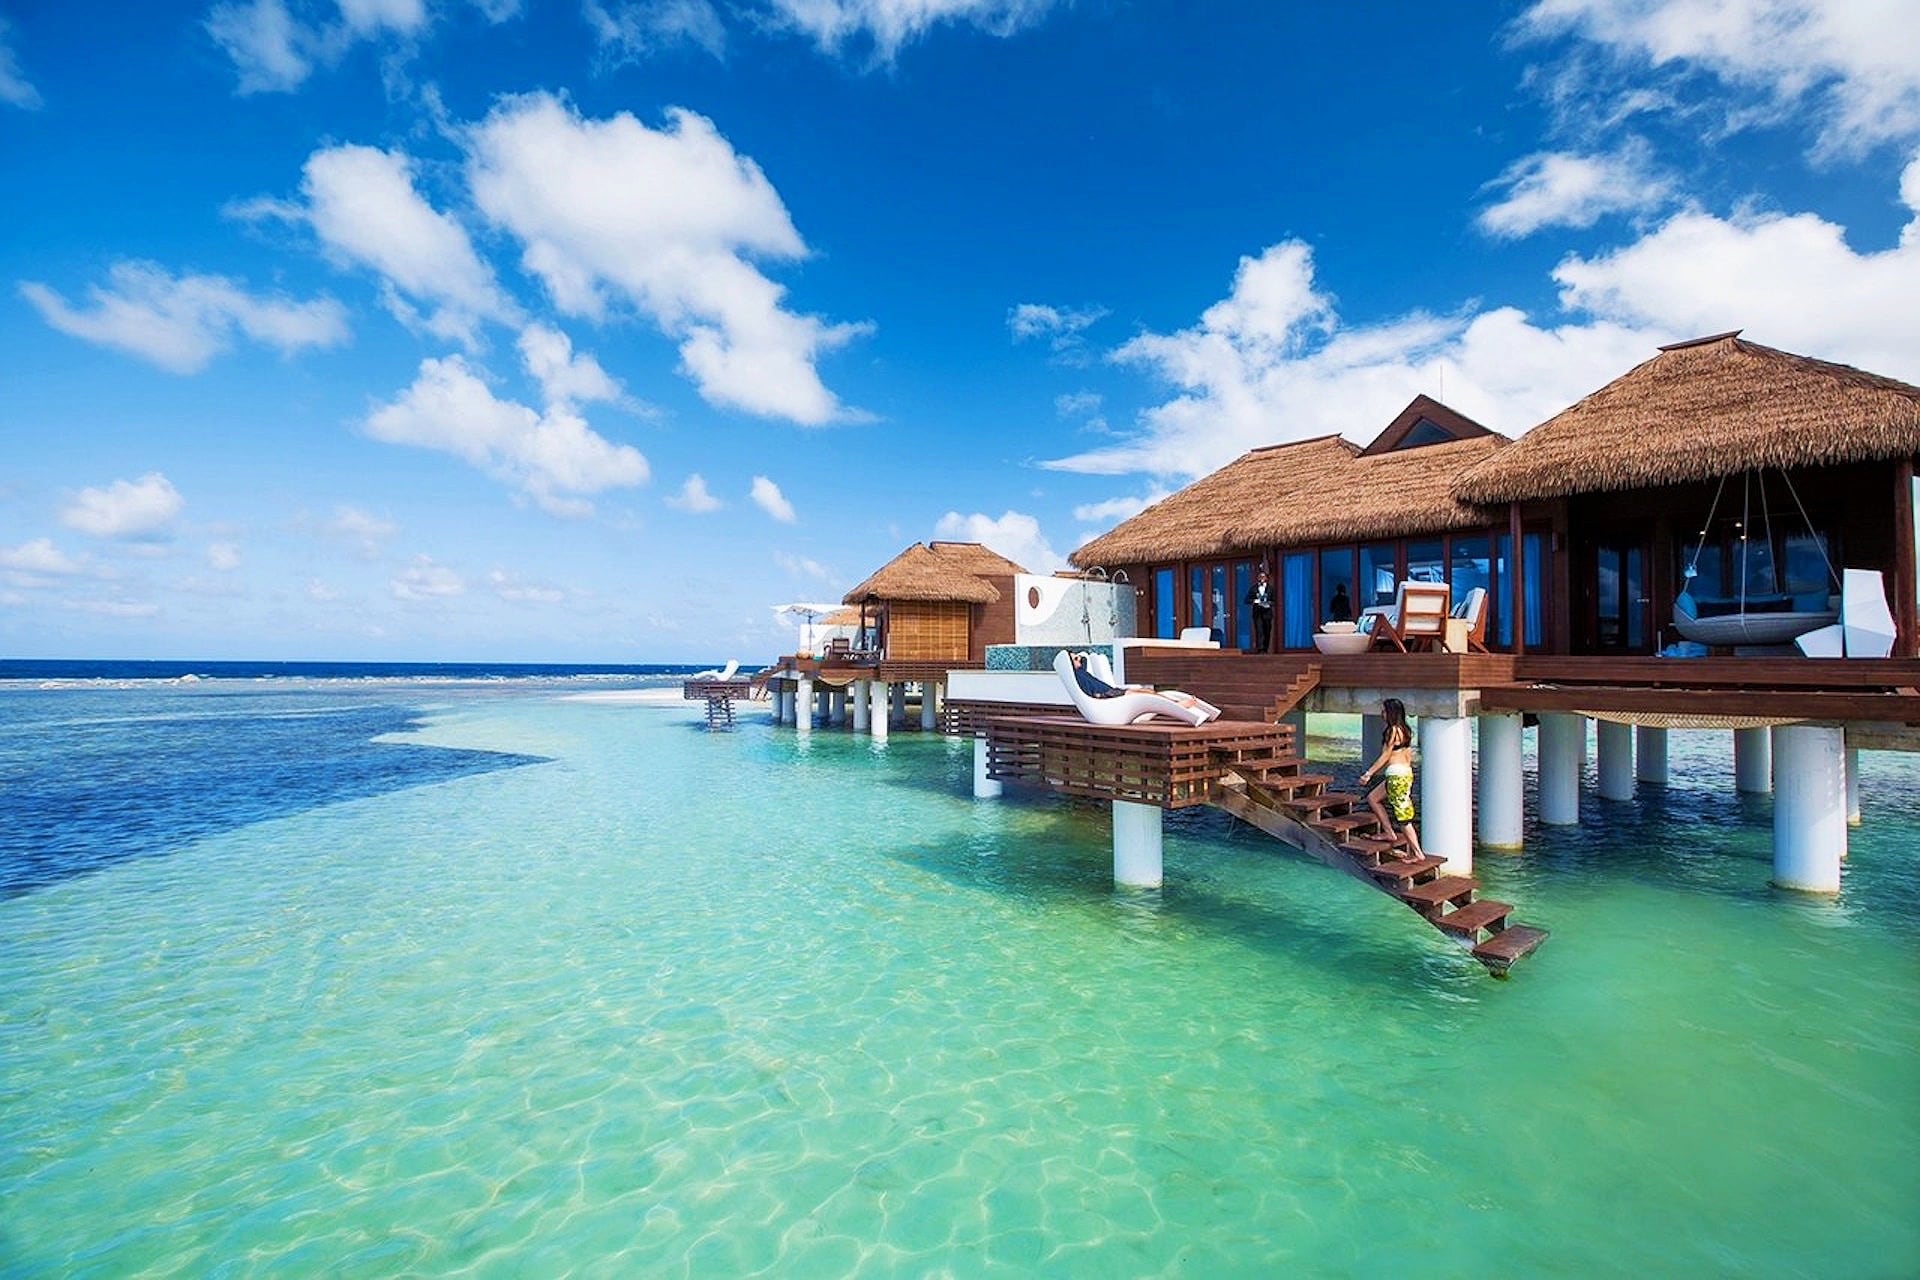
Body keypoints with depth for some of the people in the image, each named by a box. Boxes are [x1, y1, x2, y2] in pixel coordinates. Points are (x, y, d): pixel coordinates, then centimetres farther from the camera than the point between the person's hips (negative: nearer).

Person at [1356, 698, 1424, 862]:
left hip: (1397, 775, -10)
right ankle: (1389, 833, 20)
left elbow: (1385, 756, -13)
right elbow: (1409, 756, 17)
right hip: (1406, 773, 10)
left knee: (1403, 815, -4)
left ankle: (1417, 853, -1)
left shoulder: (1393, 730, -13)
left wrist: (1368, 773, -8)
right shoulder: (1404, 730, 13)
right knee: (1372, 798, 20)